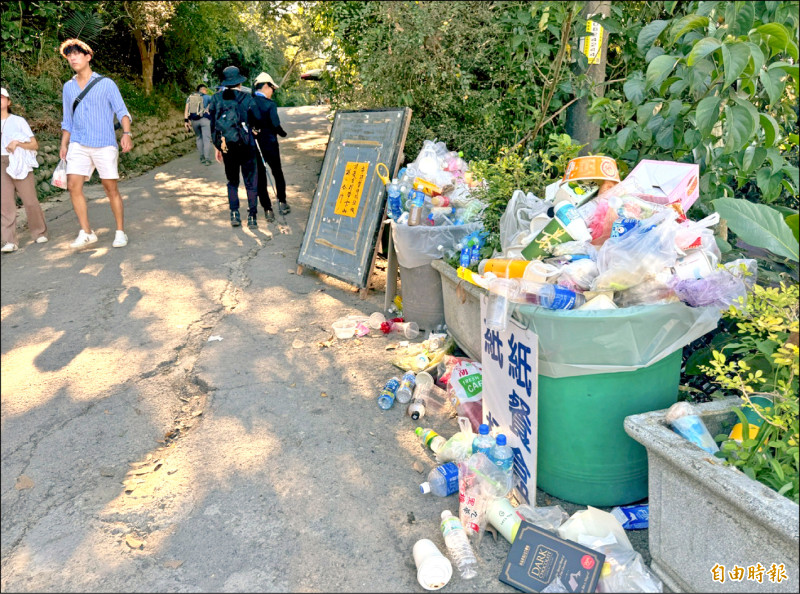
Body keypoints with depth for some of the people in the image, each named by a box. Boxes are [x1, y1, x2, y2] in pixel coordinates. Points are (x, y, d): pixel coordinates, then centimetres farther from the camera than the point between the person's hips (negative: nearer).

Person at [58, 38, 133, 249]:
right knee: (73, 186, -7)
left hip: (104, 144, -4)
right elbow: (67, 120, 18)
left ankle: (120, 232, 10)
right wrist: (64, 144, 11)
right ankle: (86, 233, 0)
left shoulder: (106, 83, 1)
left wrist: (127, 133, -22)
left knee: (111, 188, -1)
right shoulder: (68, 87, 13)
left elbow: (122, 111, -6)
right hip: (78, 145, 4)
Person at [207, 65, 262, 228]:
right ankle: (252, 216, 6)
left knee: (232, 181, 16)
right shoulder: (247, 98, -5)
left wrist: (217, 147, 12)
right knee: (251, 182, 7)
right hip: (246, 145, -3)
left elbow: (213, 124, 6)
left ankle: (234, 214, 9)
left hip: (226, 146, 3)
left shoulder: (216, 99, 4)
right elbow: (257, 119, -10)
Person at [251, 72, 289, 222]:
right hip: (269, 144, -3)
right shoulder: (270, 104, -14)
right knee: (278, 173, 17)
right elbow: (275, 125, -19)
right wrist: (283, 133, -1)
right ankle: (282, 203, 18)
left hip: (253, 146, 3)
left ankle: (268, 210, 8)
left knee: (260, 177, 8)